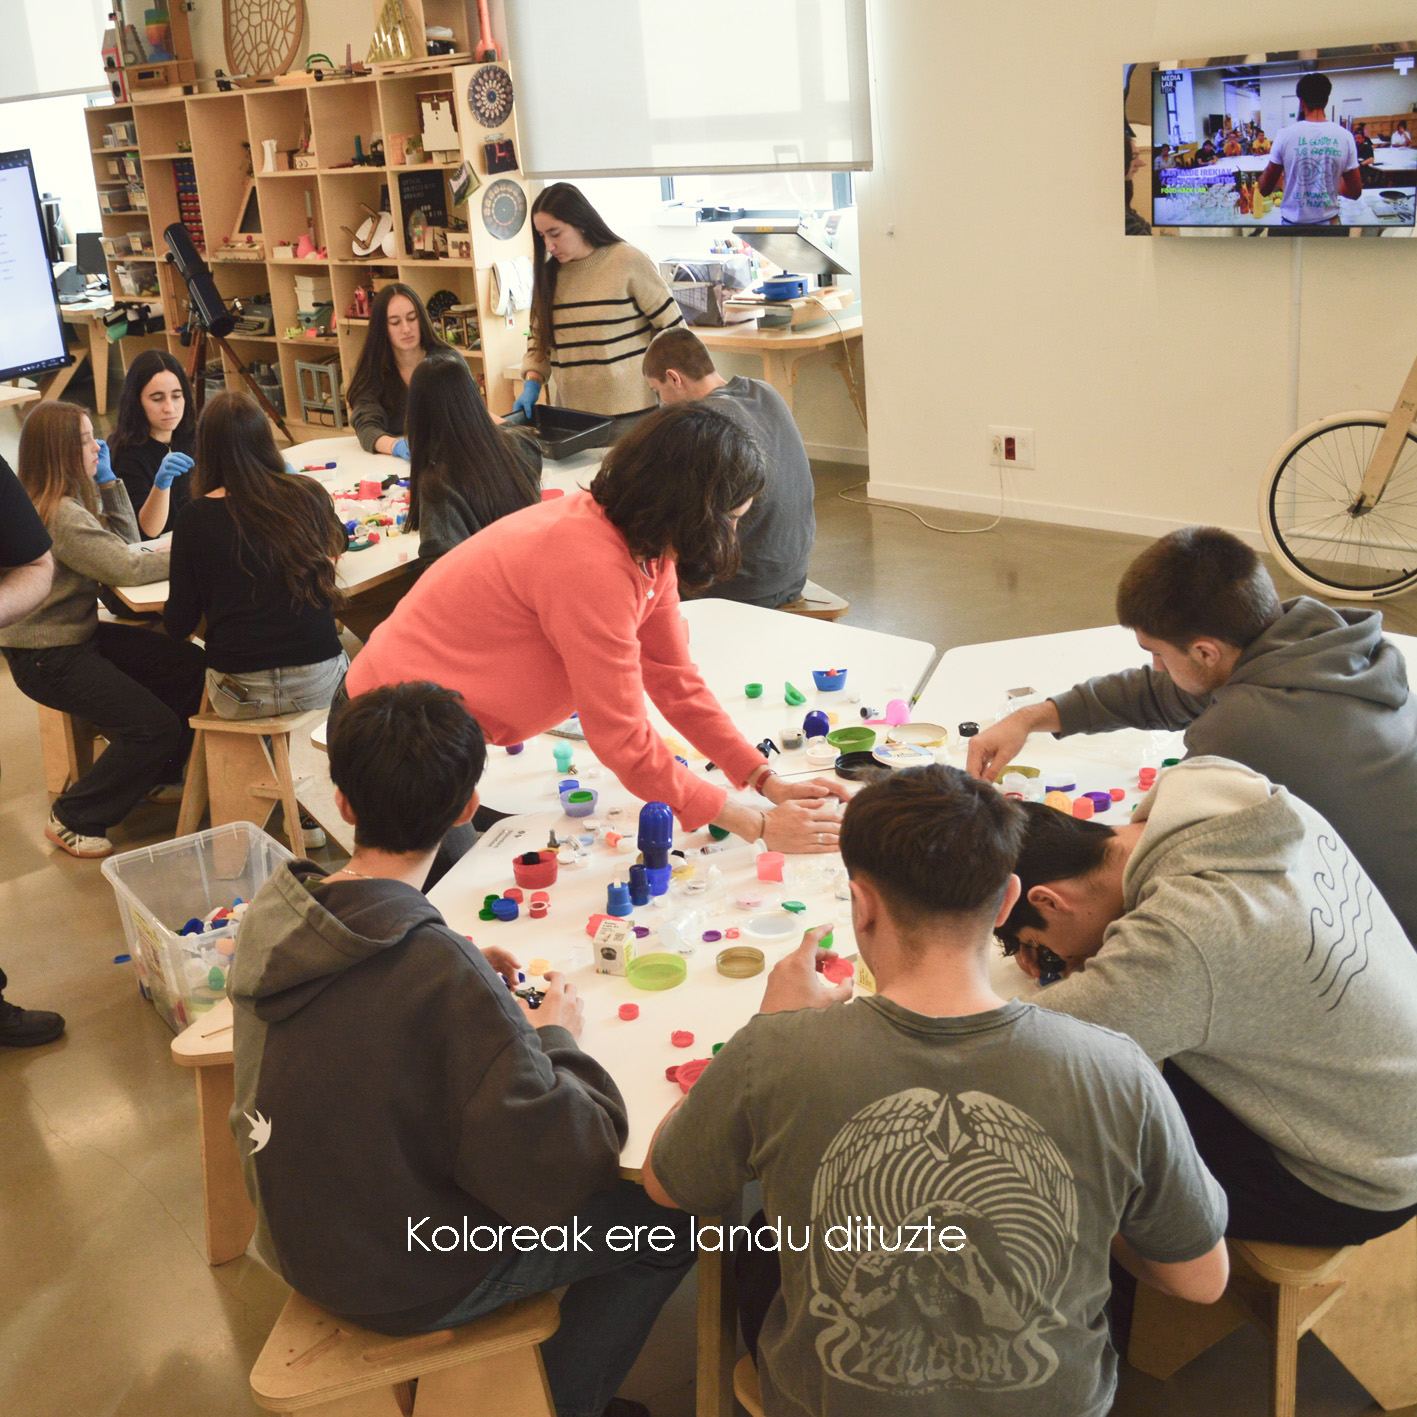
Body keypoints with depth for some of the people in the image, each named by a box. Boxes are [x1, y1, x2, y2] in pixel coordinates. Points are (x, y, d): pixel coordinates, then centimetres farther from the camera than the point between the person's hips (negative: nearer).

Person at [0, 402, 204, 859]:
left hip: (79, 634, 10)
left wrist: (108, 480, 4)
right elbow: (127, 567, -28)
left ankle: (157, 775, 22)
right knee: (155, 727, -16)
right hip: (47, 658, -10)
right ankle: (72, 820, 3)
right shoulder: (60, 514, -24)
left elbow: (126, 540, 14)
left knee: (192, 667, 2)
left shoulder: (73, 498, 7)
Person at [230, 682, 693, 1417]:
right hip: (402, 1286, -7)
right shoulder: (442, 974, -35)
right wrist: (555, 1039, -15)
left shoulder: (272, 910, -13)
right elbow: (553, 1169, -31)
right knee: (667, 1224, 10)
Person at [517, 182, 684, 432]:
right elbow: (539, 337, 18)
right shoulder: (549, 274, 8)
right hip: (573, 415, 4)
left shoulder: (628, 262, -6)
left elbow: (673, 331, -4)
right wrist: (532, 383, 1)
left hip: (630, 412, -4)